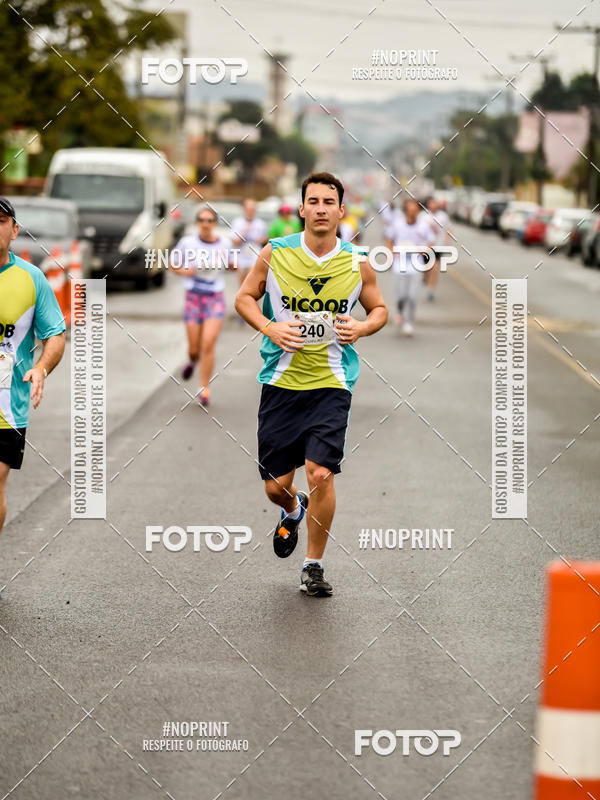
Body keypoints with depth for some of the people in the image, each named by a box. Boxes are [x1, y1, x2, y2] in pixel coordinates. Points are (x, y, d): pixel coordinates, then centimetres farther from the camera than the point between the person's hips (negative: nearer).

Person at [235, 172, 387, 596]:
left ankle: (314, 564, 5)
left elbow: (379, 309, 13)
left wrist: (361, 328, -9)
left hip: (331, 384, -1)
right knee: (276, 486, 5)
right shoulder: (275, 253, -3)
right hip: (281, 381, 1)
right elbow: (245, 297, 8)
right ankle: (293, 510, 44)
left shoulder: (357, 264, -1)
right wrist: (270, 328, -11)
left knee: (321, 473, -15)